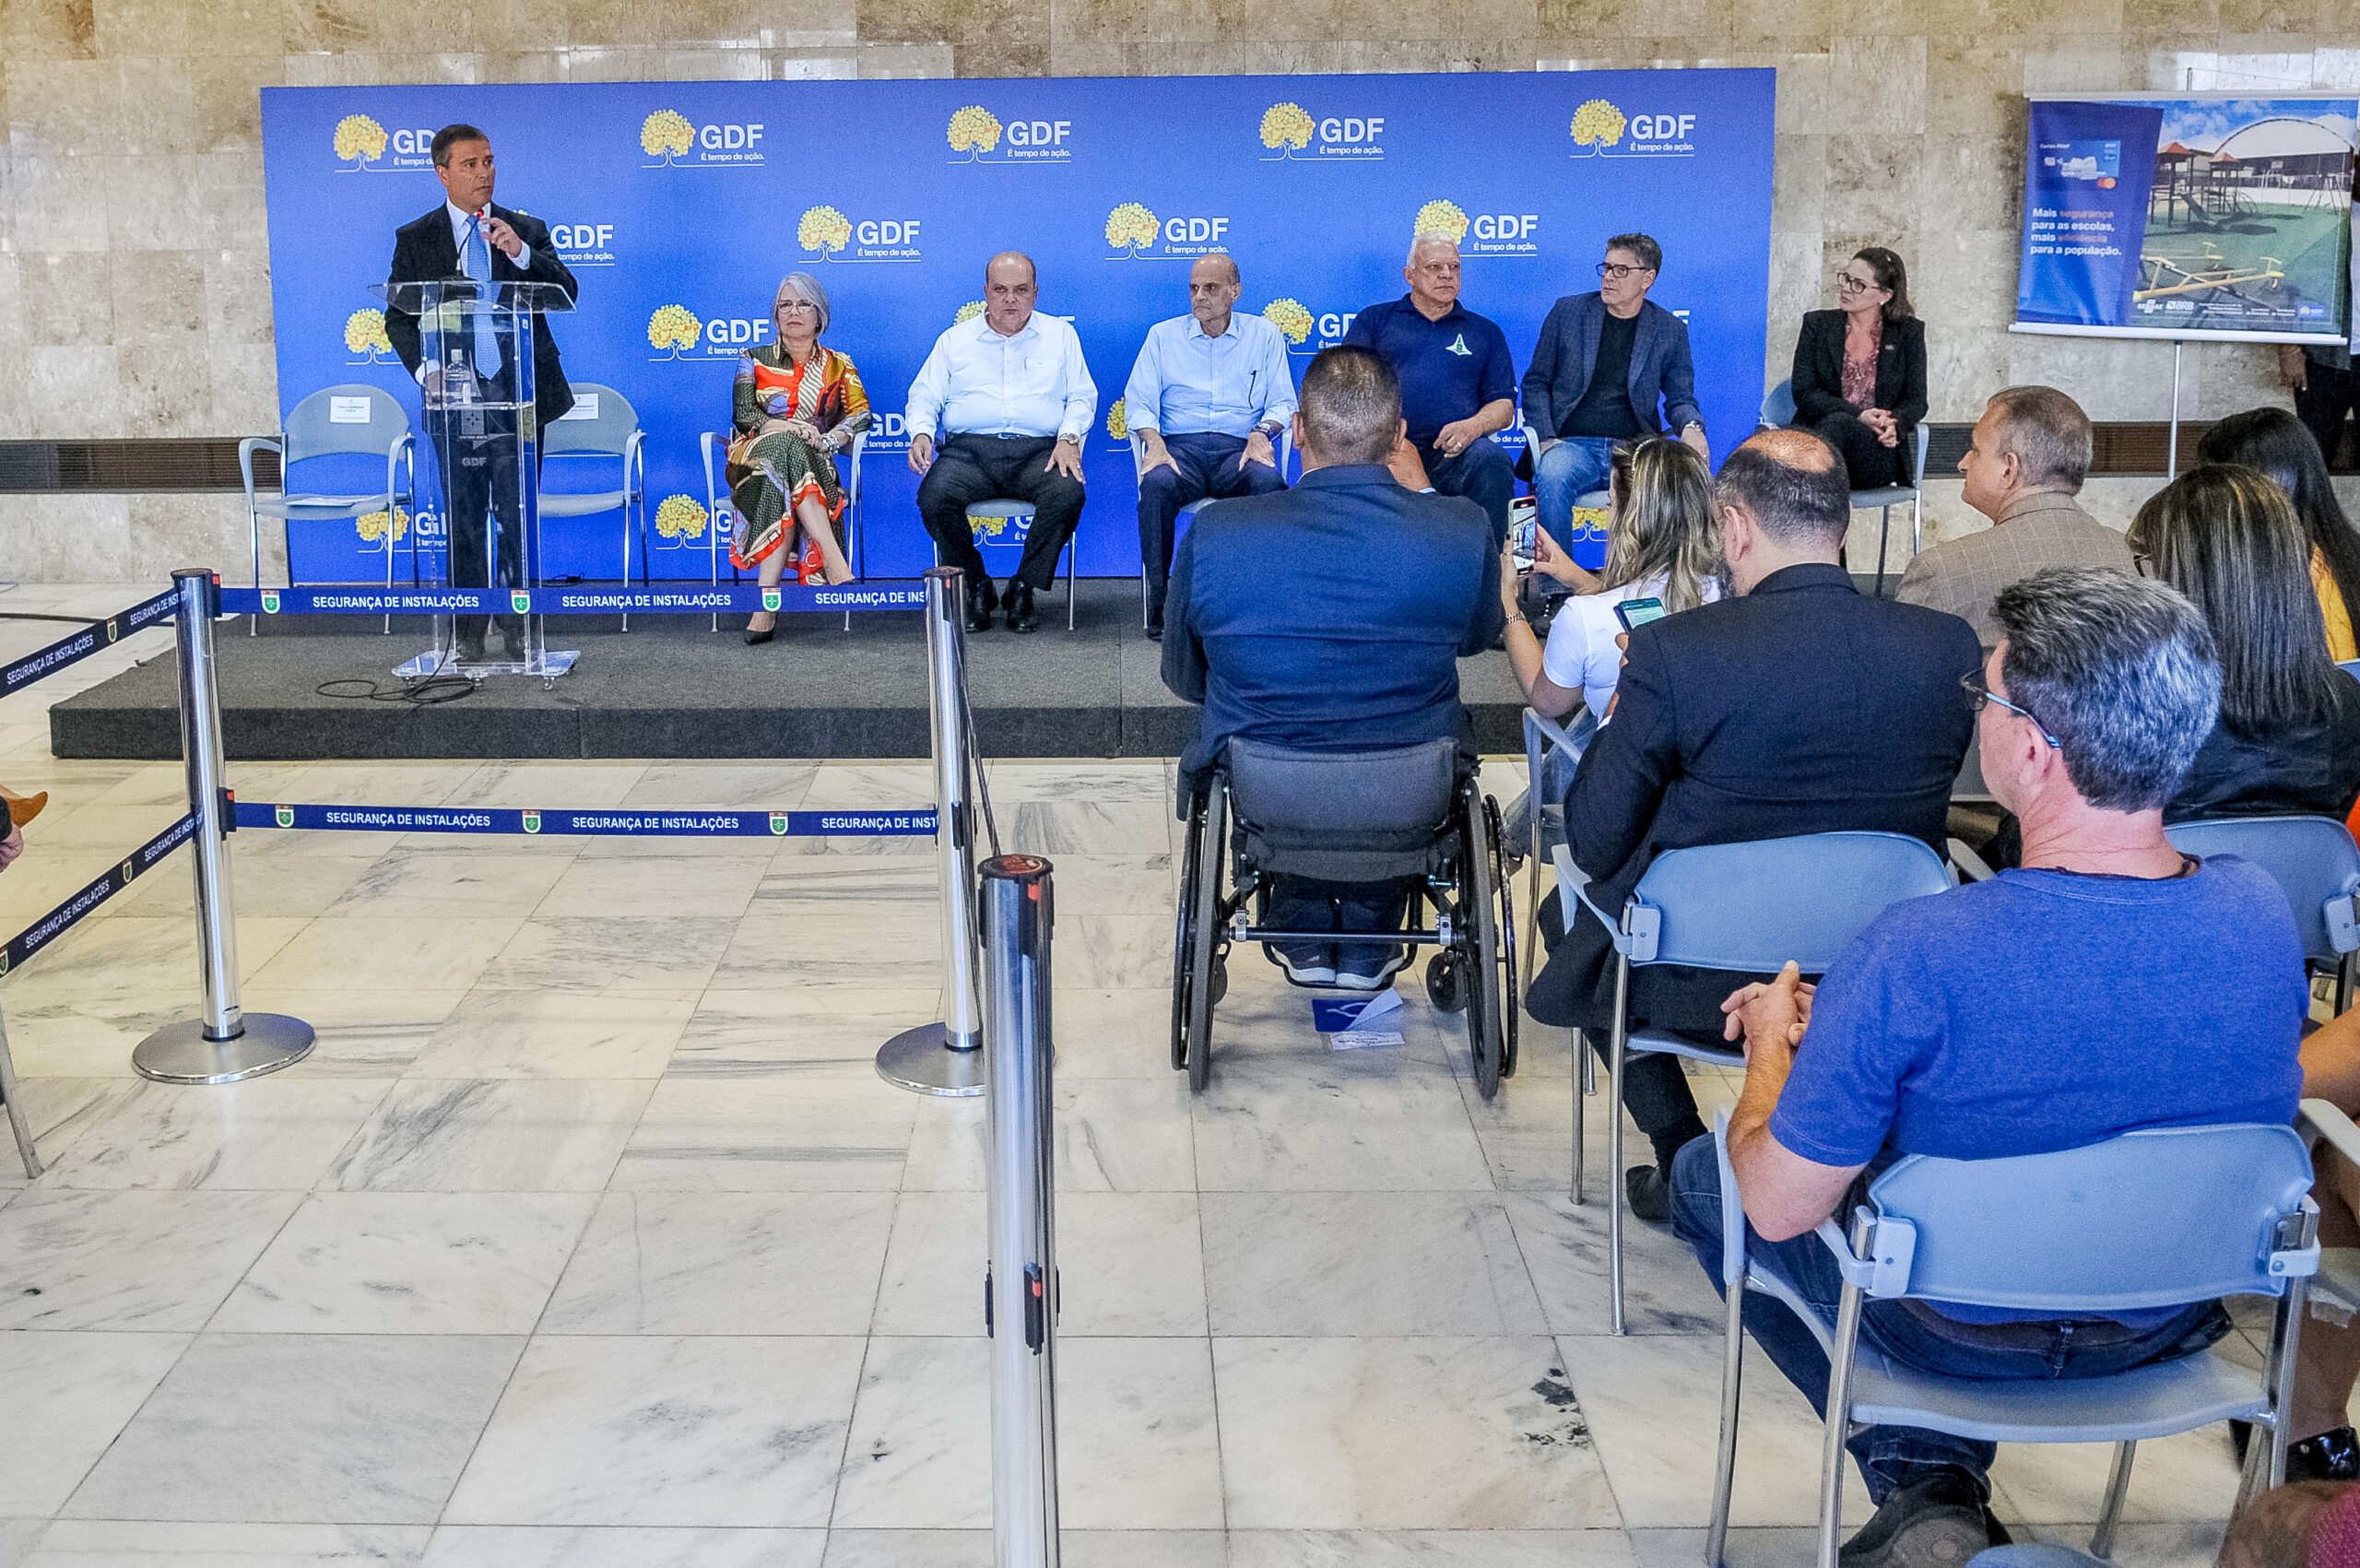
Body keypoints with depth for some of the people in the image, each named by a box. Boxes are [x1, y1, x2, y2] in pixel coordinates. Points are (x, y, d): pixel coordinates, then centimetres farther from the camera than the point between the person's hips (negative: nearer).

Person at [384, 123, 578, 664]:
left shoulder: (527, 231, 7)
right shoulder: (414, 239, 6)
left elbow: (567, 294, -4)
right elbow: (398, 319, 6)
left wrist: (521, 253, -19)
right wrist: (425, 370, -10)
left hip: (518, 392, 0)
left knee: (517, 514, 3)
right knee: (464, 518, 5)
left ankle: (516, 624, 13)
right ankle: (468, 631, 13)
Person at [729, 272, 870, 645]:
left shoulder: (838, 367, 18)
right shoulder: (754, 361, 17)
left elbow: (861, 414, 4)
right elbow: (742, 414, 2)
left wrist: (828, 439, -17)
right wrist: (787, 427, -18)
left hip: (814, 466, 1)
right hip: (756, 458, -1)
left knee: (782, 488, -37)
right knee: (784, 446, -38)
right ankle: (835, 565, -51)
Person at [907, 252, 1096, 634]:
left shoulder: (1060, 335, 18)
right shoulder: (954, 340, 20)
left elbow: (1082, 397, 14)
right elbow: (924, 396, 17)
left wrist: (1069, 437, -6)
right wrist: (921, 433, -6)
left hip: (1038, 451, 0)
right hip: (969, 450, 0)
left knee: (1068, 493, -34)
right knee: (934, 497, -31)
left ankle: (1023, 591, -16)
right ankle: (977, 589, -10)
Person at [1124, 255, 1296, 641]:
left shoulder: (1263, 335, 15)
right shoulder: (1163, 335, 15)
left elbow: (1282, 402, 10)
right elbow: (1139, 403, 8)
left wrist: (1262, 431, -13)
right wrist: (1154, 443, -13)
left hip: (1240, 449, 0)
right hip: (1180, 447, 0)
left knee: (1268, 480, -35)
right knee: (1157, 483, -35)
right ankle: (1159, 599, -26)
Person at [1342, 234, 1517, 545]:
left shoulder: (1484, 332, 25)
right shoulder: (1375, 320, 21)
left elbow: (1504, 405, 17)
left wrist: (1472, 426, -7)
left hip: (1453, 454, 1)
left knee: (1491, 459, -33)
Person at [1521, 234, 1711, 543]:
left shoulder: (1671, 330, 11)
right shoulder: (1568, 311, 11)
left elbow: (1680, 398, 14)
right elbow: (1536, 382, 12)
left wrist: (1692, 428, -12)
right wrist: (1546, 437, -5)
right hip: (1572, 445, 0)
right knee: (1552, 477, -37)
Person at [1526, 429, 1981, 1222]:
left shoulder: (1672, 651, -20)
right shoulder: (1951, 645, -9)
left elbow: (1596, 845, -12)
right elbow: (1923, 806, 7)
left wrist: (1622, 720, 5)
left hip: (1705, 973, -4)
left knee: (1567, 905, 27)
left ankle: (1684, 1160, 25)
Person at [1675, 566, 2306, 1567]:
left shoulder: (1914, 958, -35)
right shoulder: (2264, 915, -17)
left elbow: (1777, 1211, -22)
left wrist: (1775, 1043, -1)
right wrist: (1841, 1025, 8)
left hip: (1955, 1331, -5)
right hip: (2173, 1321, 5)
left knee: (1702, 1175, 22)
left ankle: (1925, 1485, 13)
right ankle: (1948, 1486, 32)